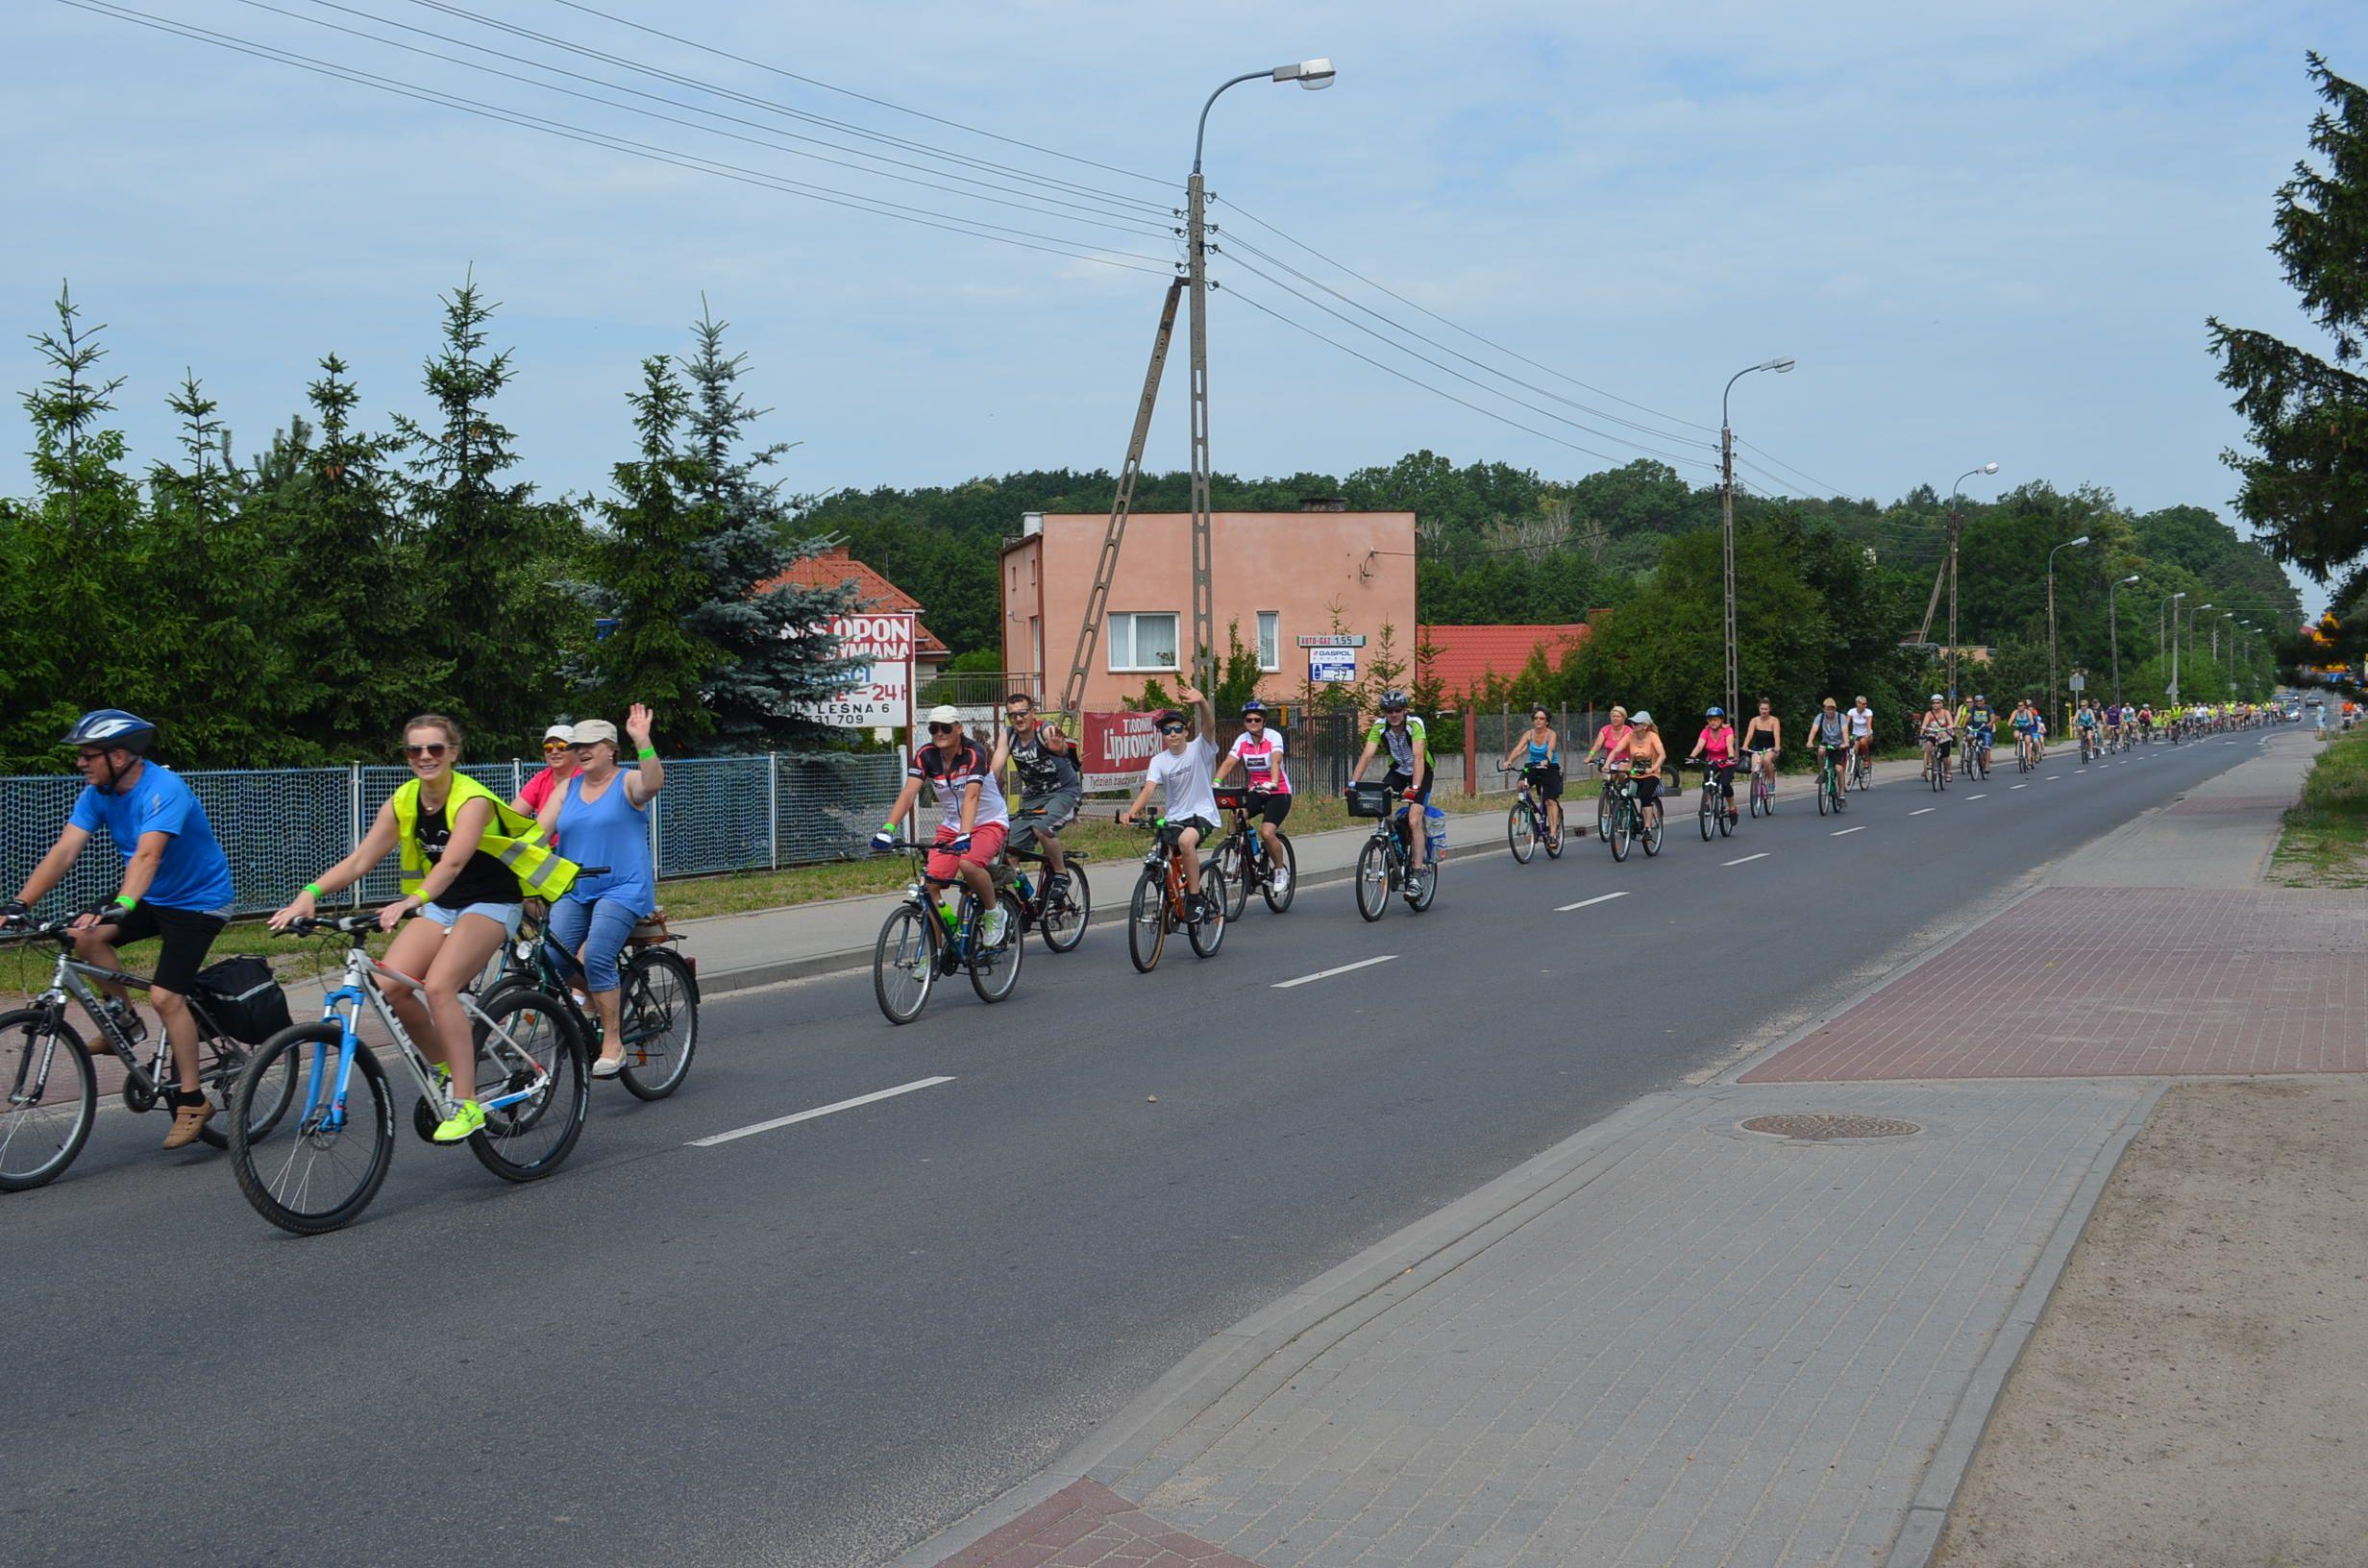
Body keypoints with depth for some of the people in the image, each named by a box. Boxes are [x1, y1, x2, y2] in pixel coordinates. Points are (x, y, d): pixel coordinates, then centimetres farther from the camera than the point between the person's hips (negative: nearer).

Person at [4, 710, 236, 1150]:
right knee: (86, 936, -17)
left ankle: (192, 1101, -5)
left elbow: (146, 856, -42)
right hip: (152, 897, 7)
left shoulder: (163, 790, -28)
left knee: (165, 995, -17)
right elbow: (63, 851, -12)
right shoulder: (98, 794, -5)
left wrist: (118, 906, -56)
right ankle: (124, 1019, 6)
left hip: (199, 900, -7)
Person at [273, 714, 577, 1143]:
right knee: (391, 987, -15)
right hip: (441, 904, 6)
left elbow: (453, 862, -37)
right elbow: (359, 860, -7)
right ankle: (446, 1069, 10)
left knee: (438, 986, -27)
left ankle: (467, 1106, -21)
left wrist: (413, 901, -53)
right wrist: (310, 892, -23)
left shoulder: (472, 800, -20)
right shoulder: (403, 802, -1)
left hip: (491, 903, -6)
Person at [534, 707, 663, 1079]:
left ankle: (613, 1042, -13)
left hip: (623, 889, -5)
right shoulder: (567, 788, 15)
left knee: (597, 958, -24)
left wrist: (642, 741, -37)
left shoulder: (628, 784, 0)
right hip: (574, 891, 5)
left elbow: (654, 782, -24)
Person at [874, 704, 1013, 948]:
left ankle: (994, 914, -5)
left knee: (968, 864, -33)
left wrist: (964, 835, -49)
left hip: (989, 821, -5)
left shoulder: (973, 753, -21)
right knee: (930, 883, -12)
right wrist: (887, 829, -34)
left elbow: (972, 796, -35)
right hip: (951, 824, 5)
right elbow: (908, 792, -20)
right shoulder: (926, 755, -9)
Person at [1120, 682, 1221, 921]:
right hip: (1174, 817, 5)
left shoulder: (1198, 749, -5)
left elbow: (1209, 726, -25)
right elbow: (1148, 788, -13)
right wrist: (1131, 812, -32)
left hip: (1202, 814, -5)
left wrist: (1201, 702, -46)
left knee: (1186, 840, -35)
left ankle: (1195, 899, -26)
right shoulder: (1159, 760, 2)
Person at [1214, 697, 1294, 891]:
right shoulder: (1242, 740, -1)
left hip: (1278, 792, -4)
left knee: (1267, 832, -23)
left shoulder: (1273, 736, -13)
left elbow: (1276, 761, -29)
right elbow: (1228, 763, -12)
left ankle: (1281, 869, 2)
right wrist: (1216, 782, -30)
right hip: (1255, 791, 4)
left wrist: (1272, 783, -47)